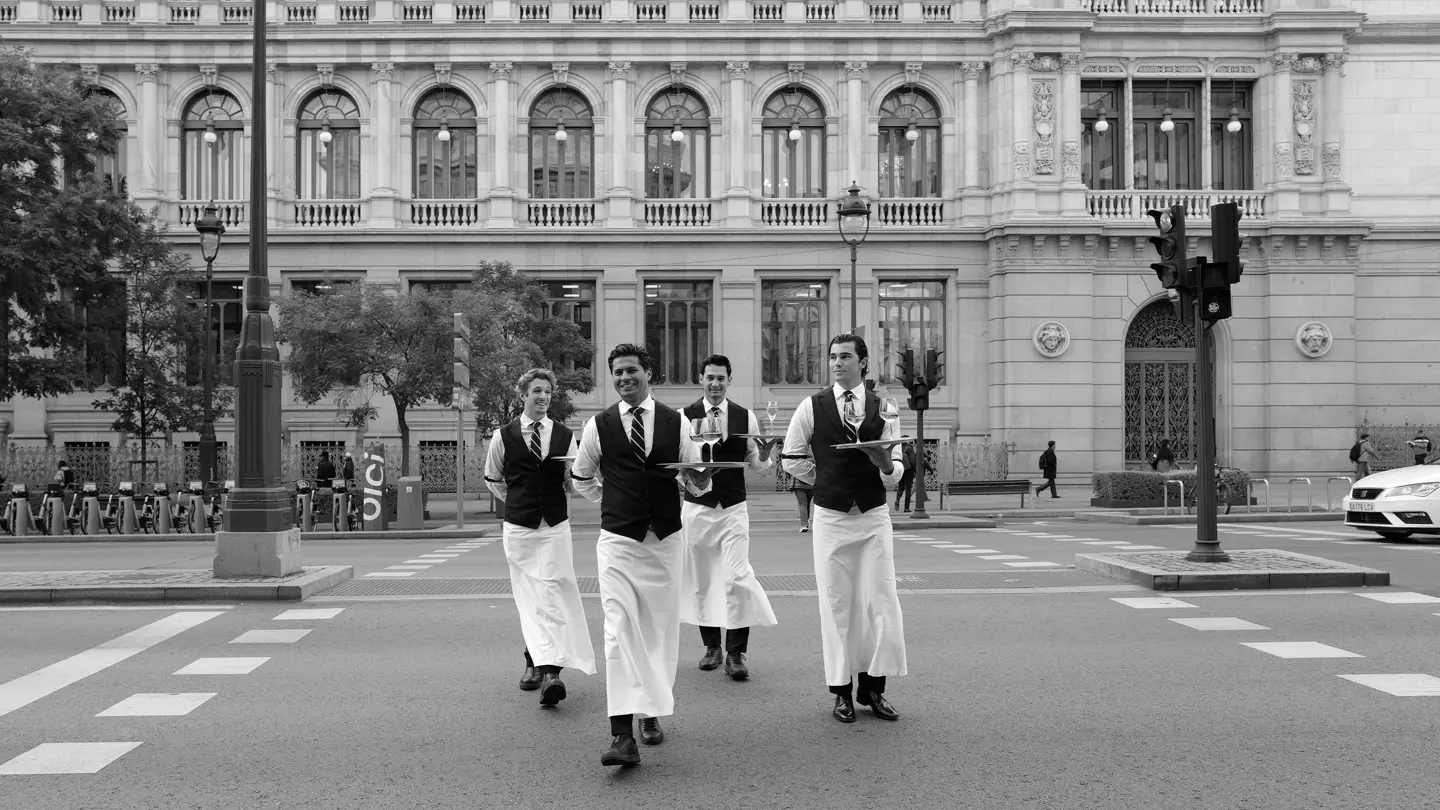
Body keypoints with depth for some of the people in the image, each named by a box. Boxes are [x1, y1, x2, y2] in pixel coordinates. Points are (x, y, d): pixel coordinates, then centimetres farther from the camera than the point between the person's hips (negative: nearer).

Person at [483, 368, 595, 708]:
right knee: (530, 599, -1)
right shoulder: (503, 436, 2)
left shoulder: (565, 436, 5)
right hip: (518, 527, 0)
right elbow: (492, 479, 16)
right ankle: (547, 669, 0)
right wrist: (518, 501, 11)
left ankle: (536, 662, -2)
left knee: (552, 595, -8)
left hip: (555, 526, 1)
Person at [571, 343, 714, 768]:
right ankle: (622, 733, -18)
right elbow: (581, 480, 16)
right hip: (617, 541, -2)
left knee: (660, 631, 11)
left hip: (665, 540, 2)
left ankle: (651, 713, 30)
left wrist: (701, 477, -14)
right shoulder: (598, 426, 1)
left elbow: (696, 483, 7)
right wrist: (616, 501, 8)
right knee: (619, 632, -13)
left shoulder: (676, 422, 3)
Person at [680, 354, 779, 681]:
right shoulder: (684, 417, -2)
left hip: (733, 507, 0)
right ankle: (711, 645, 24)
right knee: (700, 579, 8)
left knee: (737, 577, -11)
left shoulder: (746, 417, 4)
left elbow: (755, 466, 9)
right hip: (696, 506, 0)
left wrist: (764, 456, -12)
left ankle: (736, 652, -3)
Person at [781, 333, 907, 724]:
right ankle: (842, 692, 11)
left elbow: (896, 471, 2)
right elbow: (792, 460, 8)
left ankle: (873, 687, 12)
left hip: (874, 516, 1)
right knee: (836, 604, 3)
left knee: (880, 602, -1)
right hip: (830, 517, -1)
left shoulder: (884, 409, 3)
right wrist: (828, 480, 6)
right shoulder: (812, 407, 0)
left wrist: (886, 465, -20)